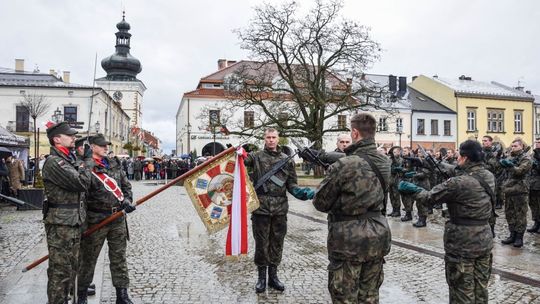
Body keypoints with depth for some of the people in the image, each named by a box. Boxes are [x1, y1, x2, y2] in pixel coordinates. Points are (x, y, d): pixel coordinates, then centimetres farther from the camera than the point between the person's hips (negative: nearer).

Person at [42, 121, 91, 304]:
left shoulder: (70, 160, 13)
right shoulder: (53, 162, -16)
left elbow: (81, 185, 21)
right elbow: (82, 183, -23)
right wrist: (83, 165, -6)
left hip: (74, 222, 9)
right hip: (60, 225, -9)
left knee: (72, 267, 19)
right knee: (60, 270, -1)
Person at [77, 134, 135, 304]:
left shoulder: (115, 164, 11)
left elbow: (126, 185, 16)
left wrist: (127, 200, -2)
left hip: (118, 218, 5)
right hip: (96, 219, -5)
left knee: (119, 257, 10)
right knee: (88, 258, 9)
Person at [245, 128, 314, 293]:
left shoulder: (287, 159, 8)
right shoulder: (257, 156, 1)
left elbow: (291, 183, 8)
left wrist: (299, 191, -11)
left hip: (280, 209, 3)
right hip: (261, 207, -2)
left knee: (277, 243, 12)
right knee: (261, 244, 7)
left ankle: (273, 276, 28)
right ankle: (261, 277, 23)